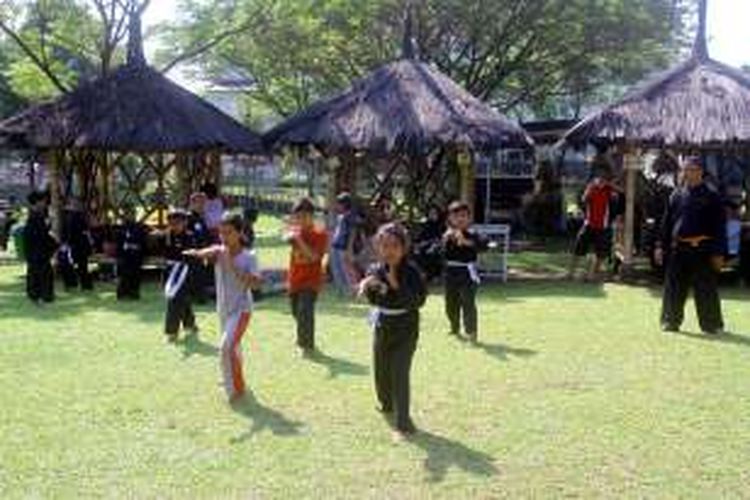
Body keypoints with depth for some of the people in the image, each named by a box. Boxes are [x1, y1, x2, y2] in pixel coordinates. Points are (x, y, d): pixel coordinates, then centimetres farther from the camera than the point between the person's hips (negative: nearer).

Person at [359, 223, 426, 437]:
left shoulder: (411, 271, -18)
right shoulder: (376, 270, -7)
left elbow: (419, 300, -25)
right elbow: (373, 299, -3)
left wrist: (397, 286, -34)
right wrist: (366, 287, -25)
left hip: (405, 330, -5)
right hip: (382, 328, 5)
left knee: (400, 373, -12)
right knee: (381, 371, 19)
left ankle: (403, 419, -5)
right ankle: (386, 402, 48)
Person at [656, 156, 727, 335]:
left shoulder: (711, 197, -1)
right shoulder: (677, 195, 10)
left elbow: (720, 226, -2)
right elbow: (667, 222, 15)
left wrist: (719, 253, -7)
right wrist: (661, 246, 9)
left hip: (702, 251, -4)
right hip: (678, 250, 4)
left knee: (706, 290, 1)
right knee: (674, 289, 7)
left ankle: (712, 325, 11)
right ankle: (670, 322, 18)